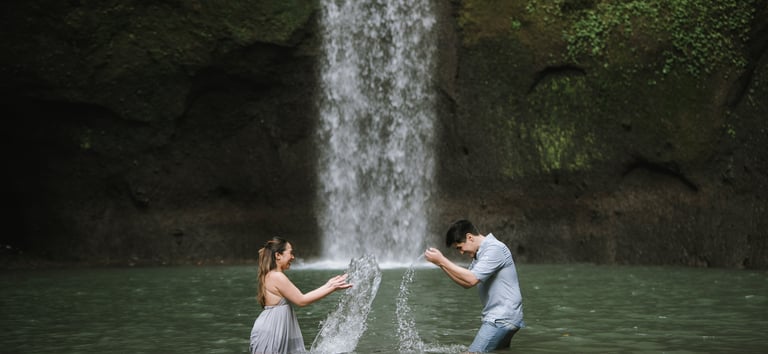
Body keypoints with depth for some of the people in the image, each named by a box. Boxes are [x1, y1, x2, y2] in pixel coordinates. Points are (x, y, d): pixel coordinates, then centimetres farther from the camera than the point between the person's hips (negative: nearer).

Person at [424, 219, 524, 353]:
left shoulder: (495, 249, -14)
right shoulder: (479, 254, 17)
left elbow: (471, 279, -23)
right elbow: (465, 283, 19)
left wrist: (442, 260, -19)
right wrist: (441, 264, 8)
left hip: (502, 319, -10)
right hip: (495, 317, 10)